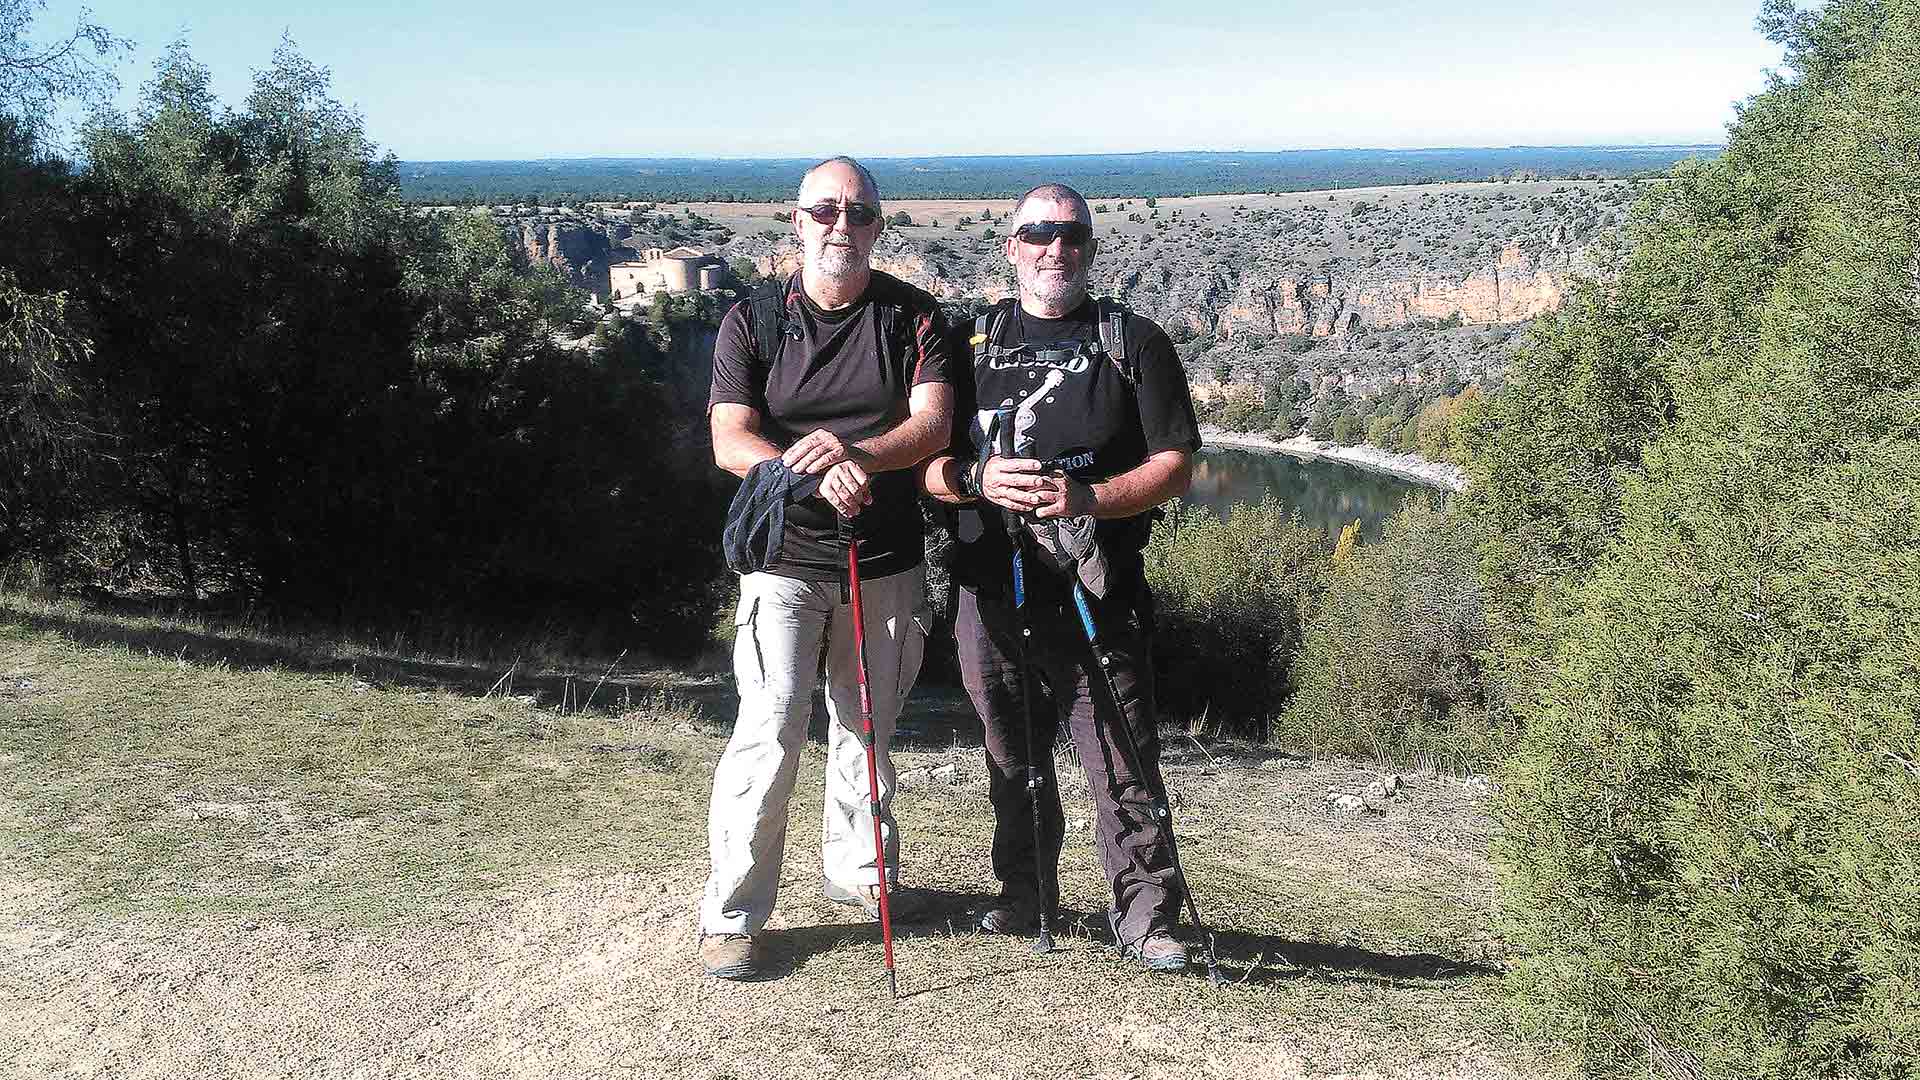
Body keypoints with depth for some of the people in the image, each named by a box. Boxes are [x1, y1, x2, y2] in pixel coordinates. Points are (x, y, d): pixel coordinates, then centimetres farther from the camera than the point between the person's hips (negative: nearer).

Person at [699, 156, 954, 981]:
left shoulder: (914, 317, 1)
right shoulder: (753, 320, -1)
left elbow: (933, 425, -12)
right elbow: (730, 441, -12)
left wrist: (856, 453, -32)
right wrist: (813, 473, -30)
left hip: (887, 563, 3)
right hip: (785, 562, -2)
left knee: (867, 729, 15)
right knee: (770, 730, -11)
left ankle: (859, 870, 36)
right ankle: (731, 914, -1)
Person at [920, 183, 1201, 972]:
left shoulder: (1133, 342, 5)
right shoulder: (972, 342, 12)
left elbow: (1175, 465, -1)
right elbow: (929, 467, 9)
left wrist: (1089, 499, -17)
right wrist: (979, 479, -14)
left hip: (1097, 590, -3)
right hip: (990, 588, 3)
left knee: (1121, 758, -5)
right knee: (1012, 756, 14)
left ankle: (1147, 917, 5)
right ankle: (1025, 893, 29)